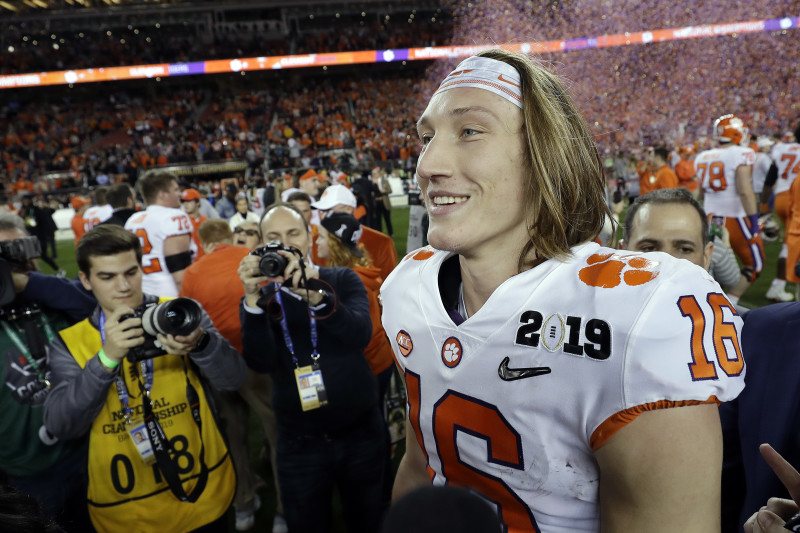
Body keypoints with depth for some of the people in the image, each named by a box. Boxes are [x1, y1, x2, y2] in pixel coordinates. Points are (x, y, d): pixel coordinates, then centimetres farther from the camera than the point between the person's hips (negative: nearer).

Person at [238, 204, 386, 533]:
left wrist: (314, 294, -36)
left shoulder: (343, 280, -3)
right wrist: (253, 299, -30)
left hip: (360, 434, 0)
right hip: (299, 445, 1)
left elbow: (360, 335, -22)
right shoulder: (260, 298, -1)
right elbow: (260, 363, -17)